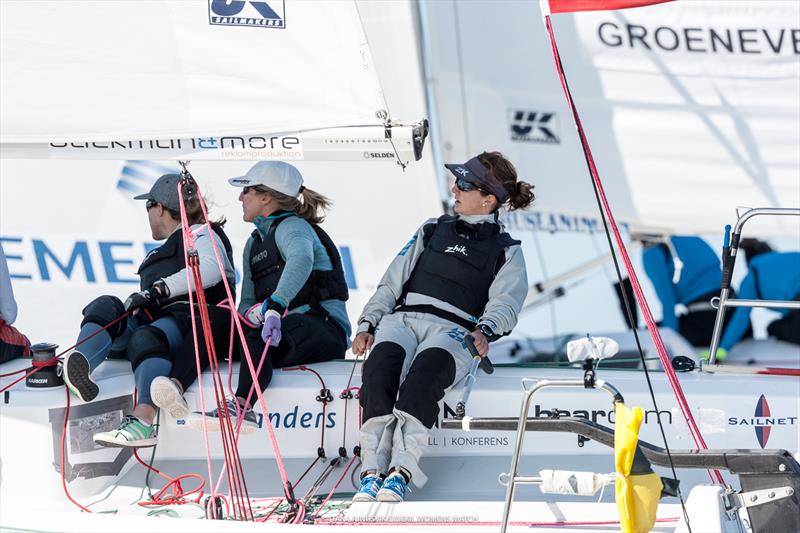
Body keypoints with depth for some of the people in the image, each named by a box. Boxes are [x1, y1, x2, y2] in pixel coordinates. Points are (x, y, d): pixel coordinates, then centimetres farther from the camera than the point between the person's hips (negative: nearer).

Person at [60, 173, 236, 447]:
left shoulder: (200, 234, 10)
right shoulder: (166, 249, 38)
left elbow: (209, 269, -13)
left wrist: (158, 290, -17)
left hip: (190, 319, -8)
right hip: (150, 320, 8)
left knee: (147, 337, -38)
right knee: (106, 307, -18)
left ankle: (143, 422, -61)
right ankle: (79, 365, -50)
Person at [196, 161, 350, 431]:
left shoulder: (292, 227, -4)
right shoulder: (254, 244, 23)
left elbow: (301, 260, -29)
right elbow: (247, 302, 18)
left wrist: (274, 305, -45)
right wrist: (250, 312, -8)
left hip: (325, 330, -8)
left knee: (257, 335, -33)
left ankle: (241, 406, -49)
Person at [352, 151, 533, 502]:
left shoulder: (506, 251, 18)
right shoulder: (433, 230, 28)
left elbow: (505, 301, 1)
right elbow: (393, 282, 23)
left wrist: (485, 331, -21)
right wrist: (367, 324, 8)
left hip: (452, 329, -3)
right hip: (402, 317, 3)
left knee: (427, 368, -39)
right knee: (381, 363, -33)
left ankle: (401, 472, -48)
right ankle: (372, 470, -41)